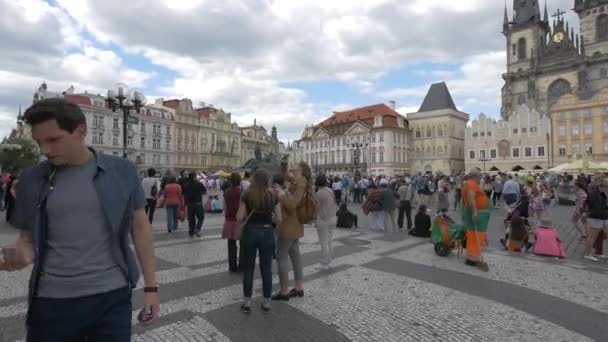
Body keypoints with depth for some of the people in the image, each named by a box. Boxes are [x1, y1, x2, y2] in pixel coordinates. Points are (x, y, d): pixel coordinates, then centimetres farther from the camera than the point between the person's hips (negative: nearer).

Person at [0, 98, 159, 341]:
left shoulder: (122, 172, -5)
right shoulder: (31, 180, 0)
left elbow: (140, 228, -1)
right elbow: (27, 238, 9)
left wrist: (151, 287, 0)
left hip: (112, 297, -2)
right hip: (51, 302, 2)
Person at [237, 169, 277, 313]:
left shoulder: (247, 195, -7)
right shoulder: (272, 196, -3)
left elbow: (239, 218, -7)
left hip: (250, 231, -1)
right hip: (267, 232, 1)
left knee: (248, 268, 11)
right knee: (266, 268, 11)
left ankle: (247, 302, 18)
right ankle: (266, 302, 20)